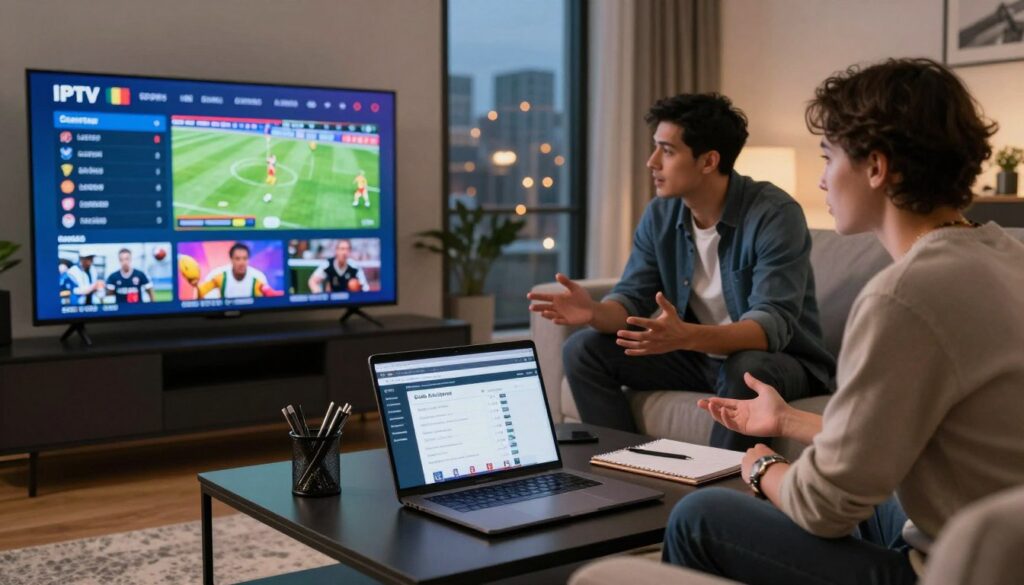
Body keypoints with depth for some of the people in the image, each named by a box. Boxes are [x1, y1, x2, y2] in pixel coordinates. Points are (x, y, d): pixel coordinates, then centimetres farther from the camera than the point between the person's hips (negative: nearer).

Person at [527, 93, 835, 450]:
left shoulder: (774, 215, -22)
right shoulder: (660, 215, -3)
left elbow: (773, 325, -31)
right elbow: (632, 299, -2)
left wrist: (686, 337, -48)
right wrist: (595, 312, -27)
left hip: (779, 360, -5)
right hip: (698, 353, 6)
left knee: (747, 370, -40)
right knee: (582, 350, -7)